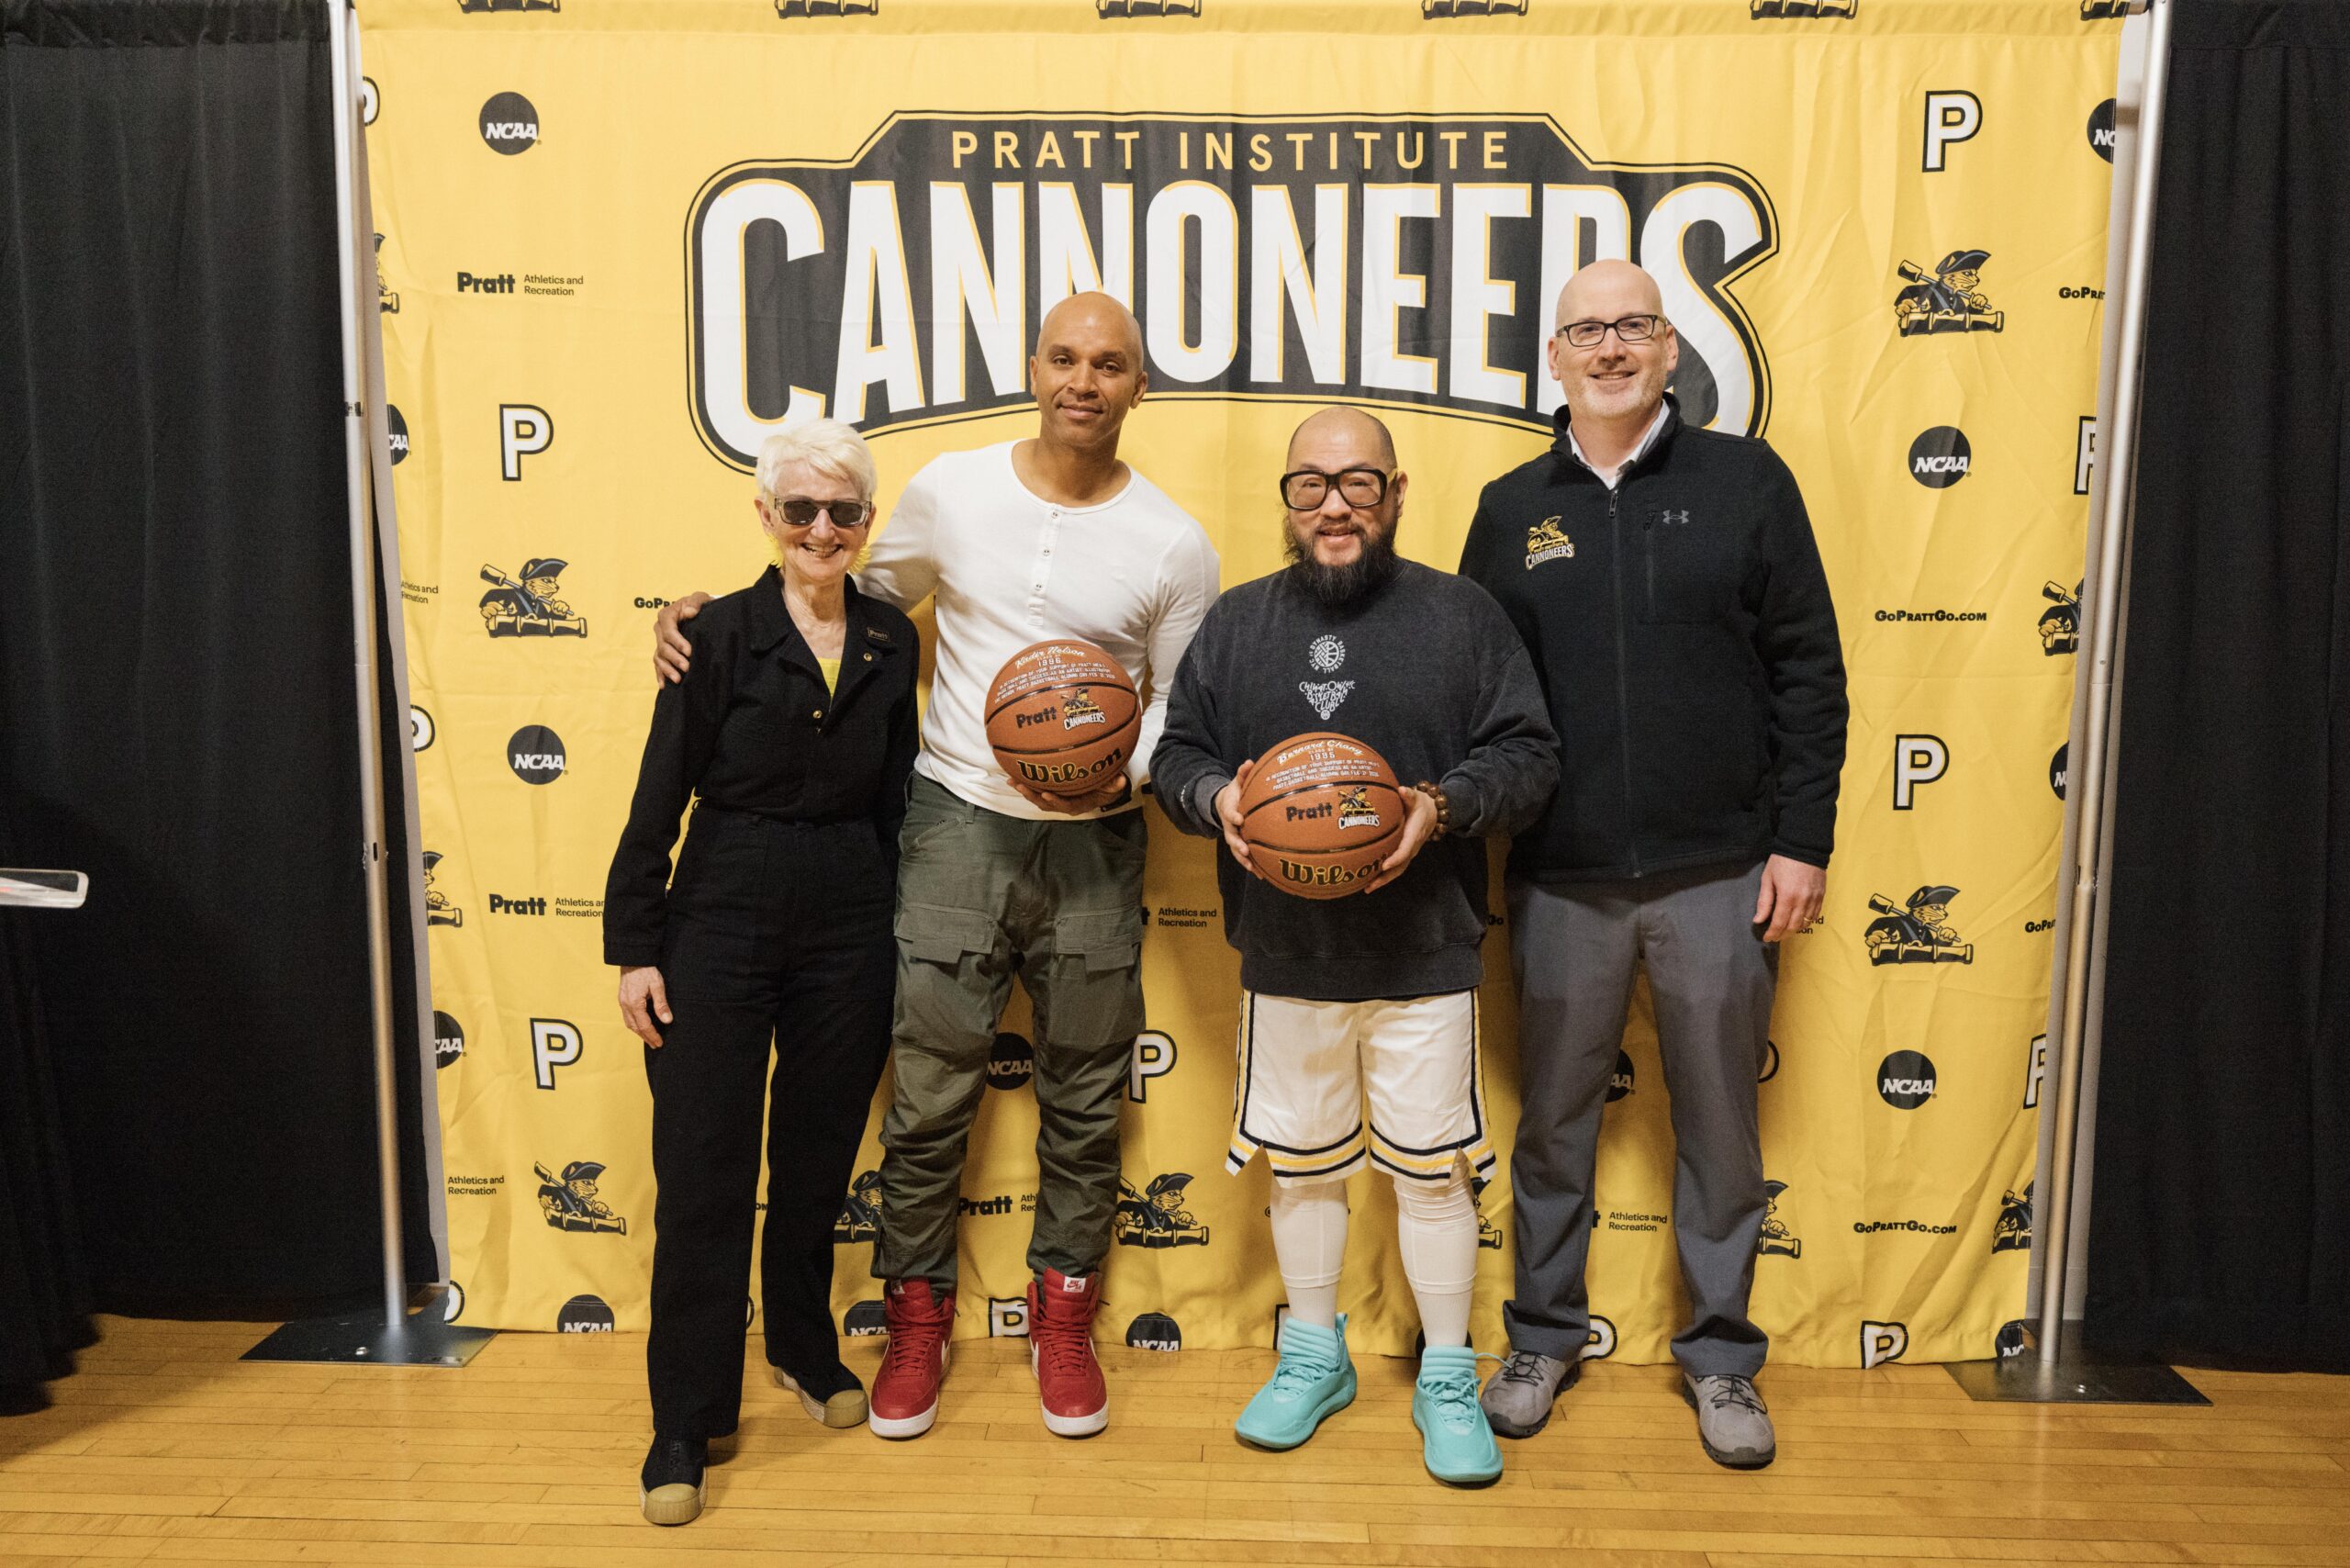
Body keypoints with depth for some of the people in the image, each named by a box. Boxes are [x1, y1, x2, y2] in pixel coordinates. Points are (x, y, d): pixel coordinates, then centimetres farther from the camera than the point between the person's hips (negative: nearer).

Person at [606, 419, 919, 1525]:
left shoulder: (892, 643, 4)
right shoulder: (718, 635, -5)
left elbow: (895, 803, 10)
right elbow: (659, 800, -5)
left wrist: (899, 935, 9)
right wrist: (634, 944, -7)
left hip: (850, 924, 3)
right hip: (723, 916, -3)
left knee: (818, 1157, 16)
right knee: (703, 1175, 2)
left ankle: (804, 1349, 39)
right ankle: (687, 1423, 17)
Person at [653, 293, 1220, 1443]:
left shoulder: (1173, 546, -3)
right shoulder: (950, 491, -1)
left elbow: (1182, 702, 5)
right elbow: (863, 602, 13)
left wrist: (1124, 771, -15)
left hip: (1094, 841, 1)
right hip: (958, 822, 0)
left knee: (1084, 1100, 11)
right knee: (929, 1096, 5)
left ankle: (1063, 1315, 32)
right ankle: (917, 1317, 27)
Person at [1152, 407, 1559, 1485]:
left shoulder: (1463, 615, 0)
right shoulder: (1236, 622, 7)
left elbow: (1527, 754, -2)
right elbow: (1176, 753, 8)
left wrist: (1445, 805, -20)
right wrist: (1216, 798, -14)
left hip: (1425, 954, -2)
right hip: (1285, 957, 2)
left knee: (1433, 1168, 7)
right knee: (1302, 1165, 15)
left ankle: (1447, 1379, 26)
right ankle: (1313, 1357, 35)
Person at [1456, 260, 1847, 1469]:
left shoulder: (1746, 483, 3)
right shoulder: (1512, 509, 7)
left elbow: (1808, 673, 1)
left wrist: (1802, 840, -4)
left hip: (1721, 873, -1)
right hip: (1562, 880, 1)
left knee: (1719, 1119, 10)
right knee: (1554, 1116, 11)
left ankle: (1720, 1355, 28)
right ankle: (1544, 1337, 29)